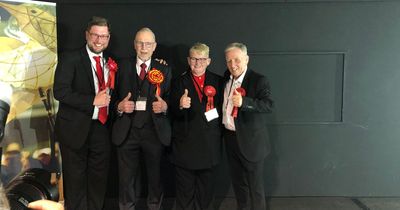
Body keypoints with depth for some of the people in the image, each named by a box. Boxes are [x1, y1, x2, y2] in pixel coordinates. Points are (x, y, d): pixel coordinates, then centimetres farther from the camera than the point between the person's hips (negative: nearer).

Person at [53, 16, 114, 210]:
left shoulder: (110, 62, 10)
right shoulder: (70, 59, -8)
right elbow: (60, 92, -18)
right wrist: (93, 101, -20)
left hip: (101, 127, 5)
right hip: (76, 128, -5)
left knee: (99, 177, 15)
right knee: (75, 178, 8)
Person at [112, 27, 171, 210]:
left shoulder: (164, 70, 6)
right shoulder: (123, 66, 7)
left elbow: (170, 99, 5)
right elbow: (114, 96, 7)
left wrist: (165, 106, -16)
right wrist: (119, 106, -13)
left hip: (155, 131, 0)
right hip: (127, 131, 0)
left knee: (155, 176, 13)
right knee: (126, 178, 9)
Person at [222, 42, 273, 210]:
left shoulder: (259, 80, -14)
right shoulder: (226, 78, 6)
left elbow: (268, 105, -27)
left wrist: (244, 102, -41)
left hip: (250, 142, -6)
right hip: (230, 138, 6)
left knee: (255, 186, 6)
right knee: (238, 182, 20)